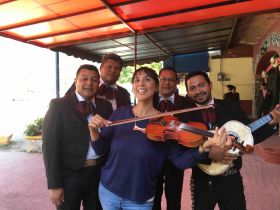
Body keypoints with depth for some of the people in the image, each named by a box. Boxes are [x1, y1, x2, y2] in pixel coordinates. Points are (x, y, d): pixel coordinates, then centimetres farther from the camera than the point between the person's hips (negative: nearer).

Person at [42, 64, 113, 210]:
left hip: (99, 173, 4)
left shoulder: (105, 106, 3)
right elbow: (50, 145, -11)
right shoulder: (59, 105, -8)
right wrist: (54, 184, -12)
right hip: (69, 175, -3)